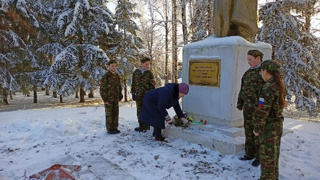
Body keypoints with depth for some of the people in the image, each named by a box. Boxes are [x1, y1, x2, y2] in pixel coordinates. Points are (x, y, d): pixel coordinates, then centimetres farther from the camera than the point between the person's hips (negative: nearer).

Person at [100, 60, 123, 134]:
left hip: (116, 99, 7)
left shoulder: (117, 76, 11)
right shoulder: (106, 76, -10)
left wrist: (120, 97, 13)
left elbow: (119, 87, 19)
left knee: (116, 114, 11)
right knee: (109, 114, 1)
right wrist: (105, 99, -14)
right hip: (109, 99, -6)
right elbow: (102, 88, -11)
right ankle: (109, 129, 11)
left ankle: (115, 128, 22)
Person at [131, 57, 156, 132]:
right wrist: (133, 93, 8)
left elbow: (152, 85, 3)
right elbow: (133, 83, 11)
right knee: (139, 111, 8)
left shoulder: (149, 73, 2)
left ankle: (146, 126, 11)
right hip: (138, 95, 2)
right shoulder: (136, 72, 7)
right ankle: (141, 126, 19)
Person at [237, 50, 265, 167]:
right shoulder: (248, 73, 14)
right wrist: (239, 104, 19)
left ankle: (259, 157, 17)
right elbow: (242, 90, 19)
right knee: (248, 131, 15)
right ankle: (249, 154, 29)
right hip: (247, 107, 7)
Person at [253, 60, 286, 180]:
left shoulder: (268, 88, -22)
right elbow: (281, 104, 13)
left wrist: (258, 128, -16)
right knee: (274, 153, 21)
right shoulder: (279, 85, 6)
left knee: (267, 154, 4)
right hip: (278, 124, 9)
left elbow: (263, 111, -24)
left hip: (269, 127, -9)